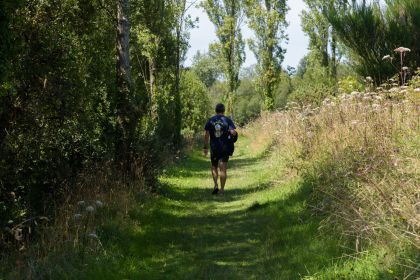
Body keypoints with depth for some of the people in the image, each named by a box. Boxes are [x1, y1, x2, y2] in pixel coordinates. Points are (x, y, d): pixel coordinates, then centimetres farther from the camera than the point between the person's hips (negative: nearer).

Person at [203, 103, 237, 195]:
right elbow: (233, 132, -12)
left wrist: (205, 147, 4)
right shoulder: (227, 120, -2)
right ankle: (222, 189, 2)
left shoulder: (210, 120, 1)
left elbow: (206, 135, -1)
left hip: (214, 148, 1)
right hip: (225, 148, -1)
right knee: (223, 169, 3)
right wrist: (233, 133, 11)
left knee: (214, 167, 16)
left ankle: (216, 185, -2)